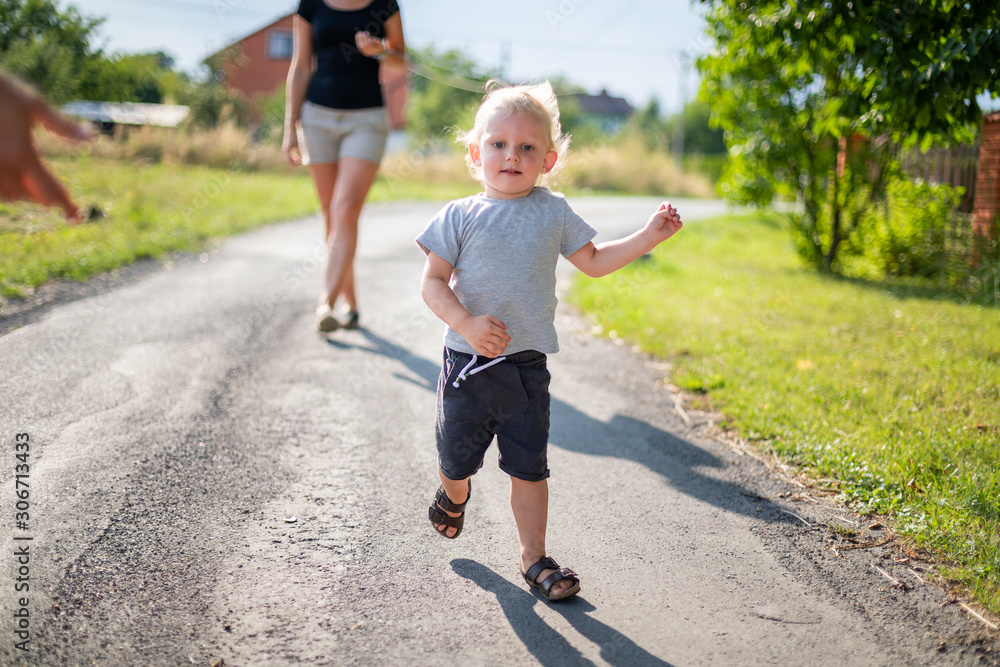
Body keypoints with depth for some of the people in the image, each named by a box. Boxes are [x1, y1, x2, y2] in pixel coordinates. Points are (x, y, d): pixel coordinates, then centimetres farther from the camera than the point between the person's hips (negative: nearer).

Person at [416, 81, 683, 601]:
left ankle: (534, 557, 18)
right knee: (458, 458, 12)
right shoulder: (460, 217, -3)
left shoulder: (553, 212, 5)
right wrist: (467, 324, -22)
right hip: (468, 360, -1)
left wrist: (648, 237, 4)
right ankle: (454, 496, 48)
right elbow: (432, 281, -6)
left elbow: (594, 262, 14)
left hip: (527, 364, 1)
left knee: (529, 467, 4)